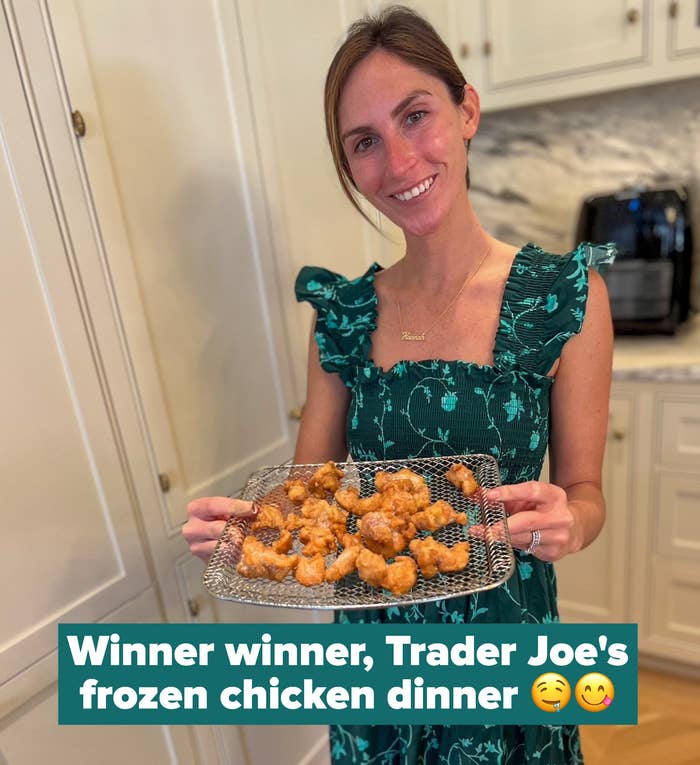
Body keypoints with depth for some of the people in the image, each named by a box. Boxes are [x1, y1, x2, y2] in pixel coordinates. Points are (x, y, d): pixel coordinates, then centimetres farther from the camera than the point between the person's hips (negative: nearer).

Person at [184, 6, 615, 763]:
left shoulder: (565, 295, -14)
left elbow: (585, 492, -7)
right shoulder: (342, 312, -7)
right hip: (372, 626, 2)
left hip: (504, 626, -1)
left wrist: (566, 521, -29)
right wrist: (243, 519, -21)